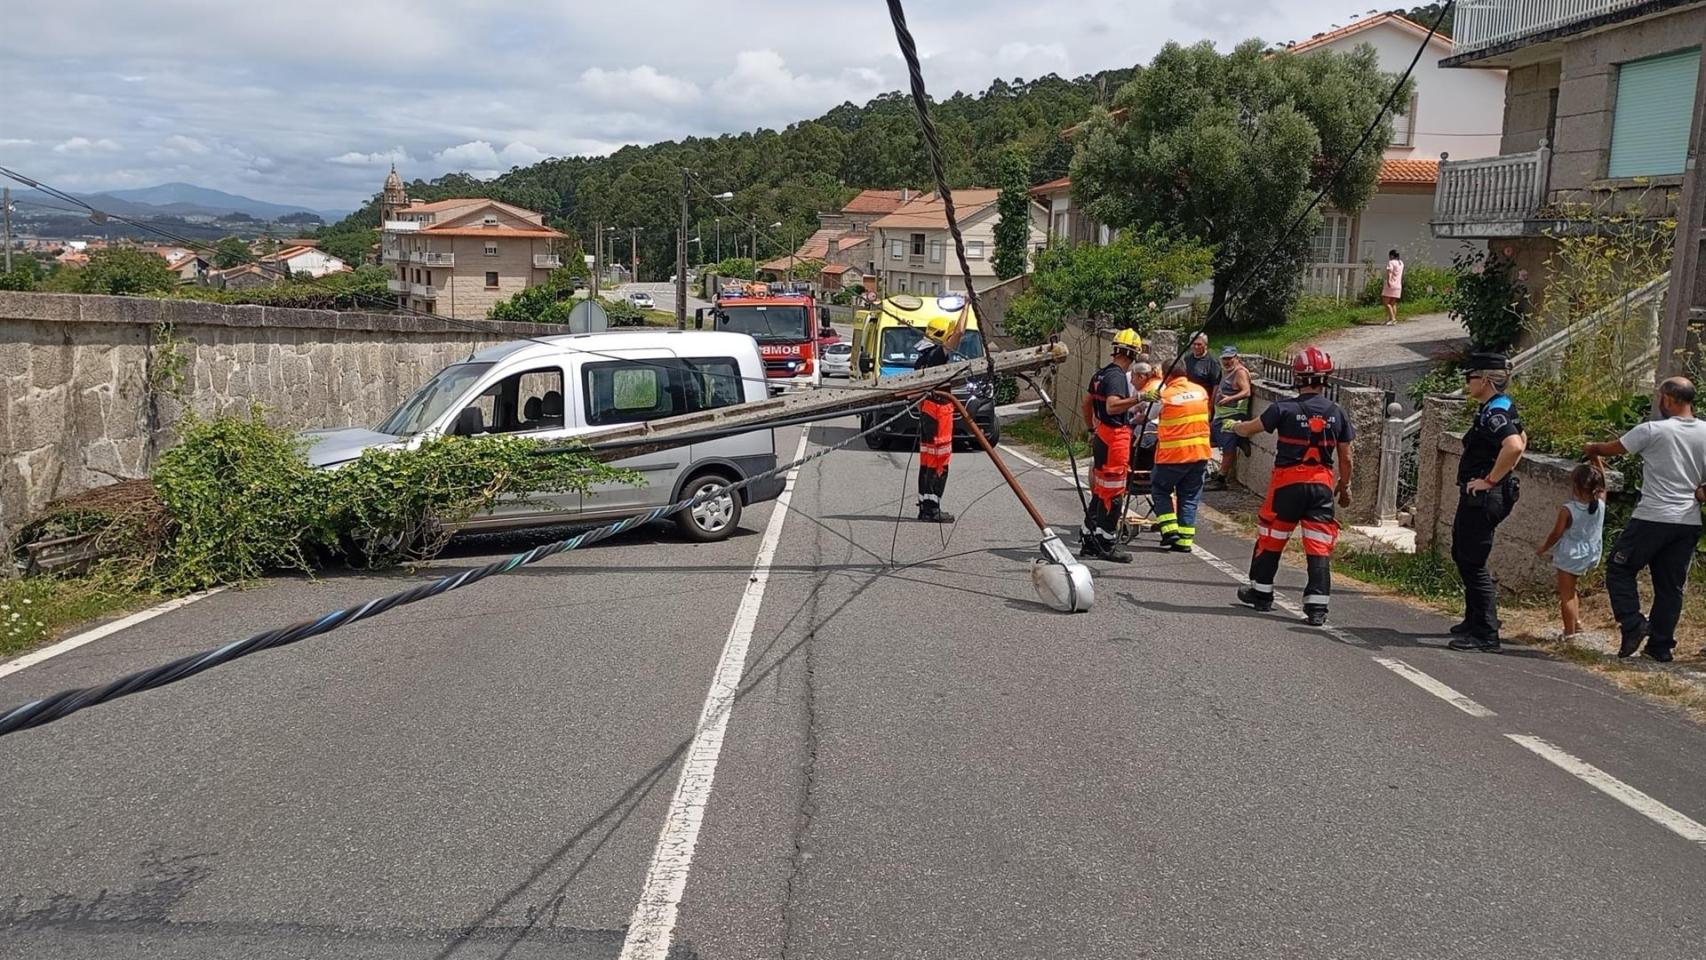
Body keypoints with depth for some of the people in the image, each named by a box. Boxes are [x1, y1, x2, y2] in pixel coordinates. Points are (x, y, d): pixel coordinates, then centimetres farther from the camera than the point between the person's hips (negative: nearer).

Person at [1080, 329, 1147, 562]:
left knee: (1100, 491, 15)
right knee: (1113, 494, -4)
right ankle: (1106, 545, 1)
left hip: (1102, 436, 10)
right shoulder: (1117, 376, -16)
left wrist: (1093, 429, 34)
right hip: (1115, 438, -10)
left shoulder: (1101, 374, 13)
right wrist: (1138, 399, -40)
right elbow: (1112, 406, -31)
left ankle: (1088, 540, 20)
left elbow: (1088, 403, 24)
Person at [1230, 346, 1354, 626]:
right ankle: (1317, 606, -1)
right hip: (1322, 484, 2)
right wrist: (1344, 486, 21)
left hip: (1287, 482, -2)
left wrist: (1233, 426, 27)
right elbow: (1345, 458, 6)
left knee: (1271, 538, 14)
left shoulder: (1284, 408, -9)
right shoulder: (1337, 413, 1)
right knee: (1319, 546, 2)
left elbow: (1250, 429, 5)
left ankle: (1261, 592, 27)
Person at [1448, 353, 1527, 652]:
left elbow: (1514, 446, -37)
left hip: (1483, 497, -11)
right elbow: (1522, 439, 31)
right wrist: (1504, 473, 24)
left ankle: (1485, 633, -3)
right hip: (1477, 498, 11)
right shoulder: (1503, 407, 13)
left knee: (1472, 563, -7)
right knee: (1462, 555, 21)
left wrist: (1491, 479, -26)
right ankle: (1475, 620, 31)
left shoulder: (1493, 413, -19)